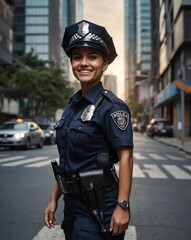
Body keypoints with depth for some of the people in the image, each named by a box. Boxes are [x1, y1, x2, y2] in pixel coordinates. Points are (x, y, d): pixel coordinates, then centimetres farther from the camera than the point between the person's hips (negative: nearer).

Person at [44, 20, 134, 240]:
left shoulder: (111, 106, -14)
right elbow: (67, 160, 11)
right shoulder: (73, 105, 7)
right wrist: (54, 199, 11)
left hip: (99, 206, -7)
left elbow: (125, 157, -17)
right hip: (72, 203, 7)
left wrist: (123, 206, -21)